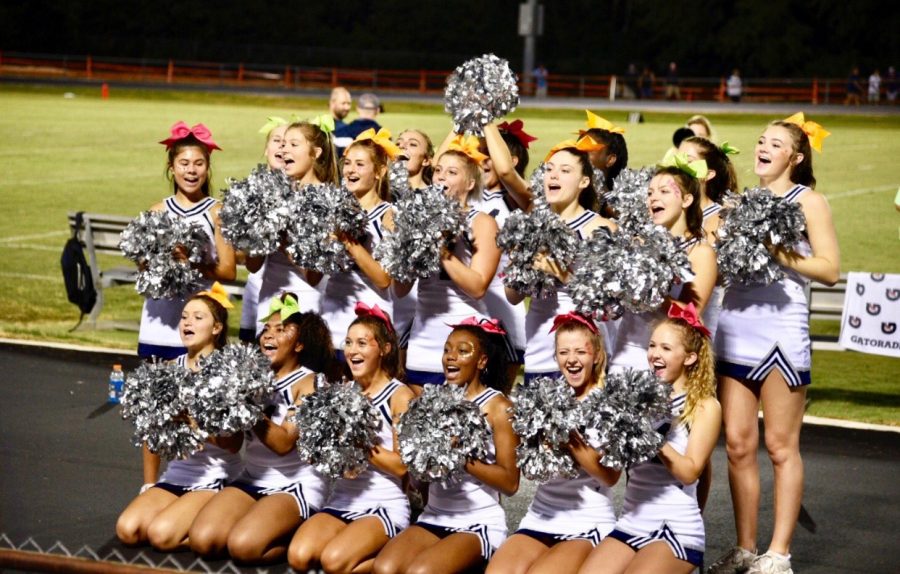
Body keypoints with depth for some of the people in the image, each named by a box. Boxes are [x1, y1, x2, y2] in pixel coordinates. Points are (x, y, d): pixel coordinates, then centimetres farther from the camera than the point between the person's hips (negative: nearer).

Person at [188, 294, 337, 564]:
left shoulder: (309, 382, -6)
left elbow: (284, 443, -19)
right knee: (202, 540, -16)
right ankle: (274, 530, 7)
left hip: (297, 484, -6)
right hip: (252, 479, 6)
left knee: (243, 546, -28)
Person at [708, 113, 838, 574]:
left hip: (780, 331, -5)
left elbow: (830, 269, -7)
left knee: (780, 446, -1)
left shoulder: (808, 201, 1)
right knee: (738, 445, 6)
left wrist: (779, 252, -14)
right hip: (734, 329, 5)